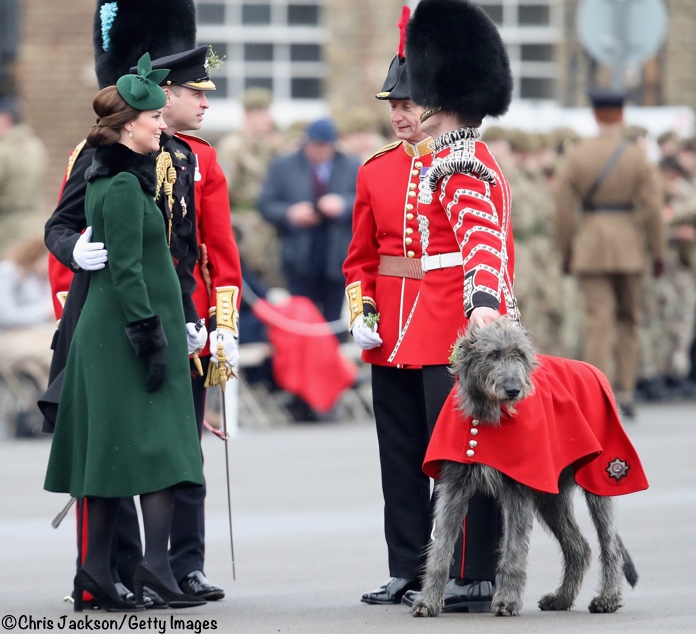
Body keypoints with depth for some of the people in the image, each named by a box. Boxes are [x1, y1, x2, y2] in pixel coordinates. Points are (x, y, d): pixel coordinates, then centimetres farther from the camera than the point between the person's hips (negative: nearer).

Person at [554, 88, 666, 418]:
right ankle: (626, 390, 12)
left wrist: (565, 251, 7)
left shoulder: (575, 155, -2)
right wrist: (658, 252, 2)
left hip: (590, 245, 0)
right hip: (628, 246, 0)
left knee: (598, 320, -1)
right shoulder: (638, 157, -4)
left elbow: (564, 208, -3)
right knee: (629, 318, 14)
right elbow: (652, 208, -6)